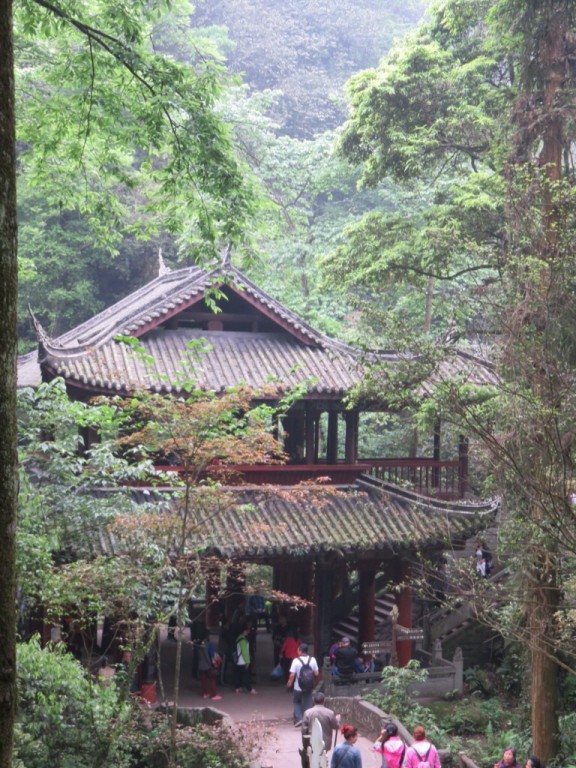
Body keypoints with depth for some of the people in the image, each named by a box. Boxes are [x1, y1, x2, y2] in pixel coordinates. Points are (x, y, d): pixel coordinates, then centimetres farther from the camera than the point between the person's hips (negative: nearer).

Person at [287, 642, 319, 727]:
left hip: (298, 687, -3)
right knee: (307, 704, 10)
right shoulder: (312, 660, -3)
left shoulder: (296, 660, -14)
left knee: (297, 702, 18)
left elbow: (292, 675, -15)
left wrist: (289, 684, 1)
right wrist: (314, 683, 17)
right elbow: (317, 674, 0)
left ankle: (298, 718, 3)